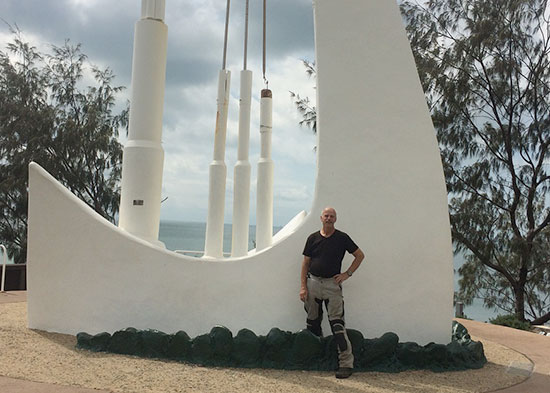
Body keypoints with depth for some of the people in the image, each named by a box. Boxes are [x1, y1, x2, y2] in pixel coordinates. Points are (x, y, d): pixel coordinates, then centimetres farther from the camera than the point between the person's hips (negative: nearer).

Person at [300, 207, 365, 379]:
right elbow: (305, 263, 8)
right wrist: (303, 286, 0)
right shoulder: (313, 238, 6)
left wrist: (347, 274, 0)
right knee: (312, 323, 11)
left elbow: (360, 255, 9)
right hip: (313, 282, 3)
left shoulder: (342, 238, 1)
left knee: (337, 323, -9)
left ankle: (346, 363, -7)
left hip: (332, 283, -3)